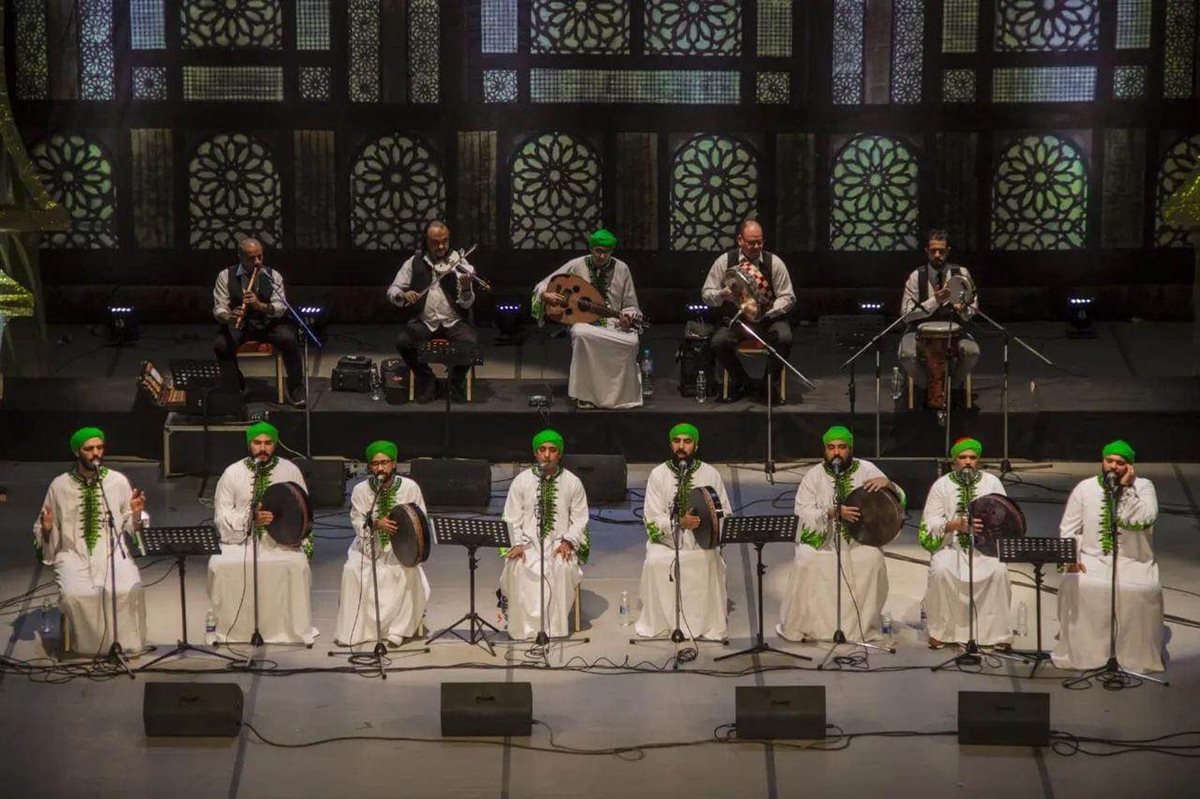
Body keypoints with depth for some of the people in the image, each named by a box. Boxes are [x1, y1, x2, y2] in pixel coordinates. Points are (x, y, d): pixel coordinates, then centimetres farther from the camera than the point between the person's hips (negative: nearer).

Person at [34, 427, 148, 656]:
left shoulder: (119, 481, 5)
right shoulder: (60, 486, 5)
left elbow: (132, 527, 10)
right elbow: (43, 535, 13)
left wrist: (137, 514, -12)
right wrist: (47, 527, -11)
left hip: (113, 553, 0)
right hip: (74, 554, 0)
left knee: (128, 590, -32)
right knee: (75, 594, -32)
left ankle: (125, 644, -11)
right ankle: (90, 645, -9)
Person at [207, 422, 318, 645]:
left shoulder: (290, 470, 7)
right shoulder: (232, 473, 3)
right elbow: (221, 514, -1)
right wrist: (250, 519, -18)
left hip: (280, 540, 0)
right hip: (240, 539, 0)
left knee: (296, 564, -30)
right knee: (221, 566, -29)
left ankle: (295, 630, -17)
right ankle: (225, 630, -15)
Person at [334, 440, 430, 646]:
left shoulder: (410, 487, -3)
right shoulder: (360, 490, -2)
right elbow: (357, 521, -8)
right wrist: (376, 524, -29)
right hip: (369, 546, 1)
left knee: (408, 571, -31)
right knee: (351, 570, -26)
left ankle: (399, 629, -20)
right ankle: (351, 631, -15)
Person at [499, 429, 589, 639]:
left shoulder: (572, 482, 6)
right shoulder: (521, 481, 5)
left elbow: (580, 519, 6)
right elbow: (512, 518, 4)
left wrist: (567, 542, -12)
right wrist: (517, 544, -13)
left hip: (559, 544, 0)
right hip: (528, 543, 0)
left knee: (563, 567, -34)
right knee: (519, 567, -33)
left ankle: (555, 627, -24)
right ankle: (524, 628, -25)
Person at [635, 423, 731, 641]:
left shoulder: (711, 474, 3)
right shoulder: (658, 474, 1)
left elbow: (726, 515, 6)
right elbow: (651, 519, -5)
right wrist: (680, 522, -23)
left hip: (701, 542, 0)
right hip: (665, 541, 0)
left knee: (710, 562, -30)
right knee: (655, 562, -29)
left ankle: (708, 624, -17)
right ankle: (660, 622, -13)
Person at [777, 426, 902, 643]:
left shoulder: (866, 469, 0)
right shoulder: (814, 475, -2)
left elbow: (899, 500, 0)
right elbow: (803, 511, -12)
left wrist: (887, 484, -23)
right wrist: (834, 513, -26)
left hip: (859, 540, 1)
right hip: (821, 540, -1)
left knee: (872, 560, -26)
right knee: (808, 562, -26)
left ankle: (863, 626, -8)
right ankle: (800, 627, -7)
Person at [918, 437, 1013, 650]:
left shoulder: (992, 482, 7)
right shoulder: (941, 485, 2)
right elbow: (930, 524, -4)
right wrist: (956, 524, -21)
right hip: (951, 545, -1)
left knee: (998, 570, -29)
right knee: (941, 570, -31)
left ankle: (999, 633, -18)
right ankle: (940, 631, -17)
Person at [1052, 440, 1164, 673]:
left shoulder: (1143, 487, 0)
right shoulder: (1085, 488, 5)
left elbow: (1144, 520, -18)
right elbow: (1068, 529, 5)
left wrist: (1127, 488, -17)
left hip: (1134, 560, -1)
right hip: (1093, 559, 1)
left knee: (1143, 591, -31)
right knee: (1075, 586, -29)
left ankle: (1136, 655, -15)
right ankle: (1082, 652, -16)